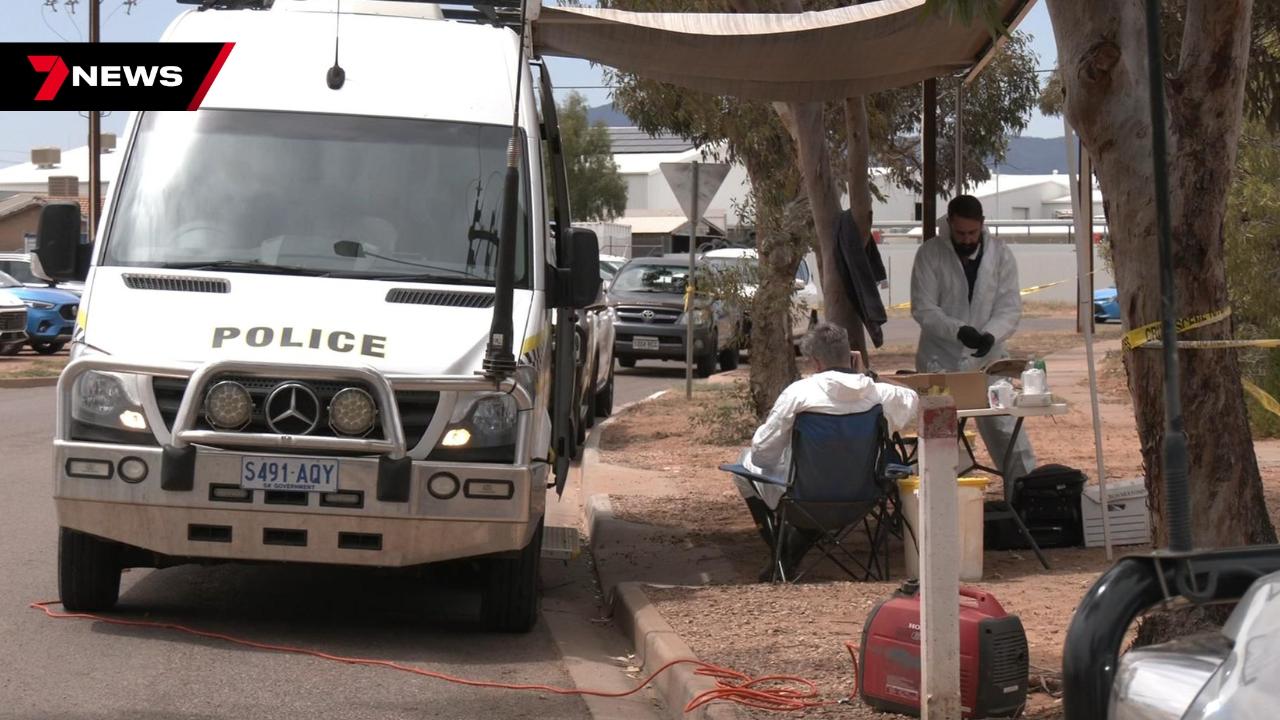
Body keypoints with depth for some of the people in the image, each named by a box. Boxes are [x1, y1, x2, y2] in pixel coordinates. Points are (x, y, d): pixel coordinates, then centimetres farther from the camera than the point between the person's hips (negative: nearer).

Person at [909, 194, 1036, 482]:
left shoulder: (1001, 254, -3)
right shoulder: (930, 254, -8)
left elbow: (1010, 307, -5)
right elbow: (923, 308, -11)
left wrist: (991, 334, -26)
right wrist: (957, 330, -28)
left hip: (987, 359, 1)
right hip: (941, 360, -1)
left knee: (1007, 431, 0)